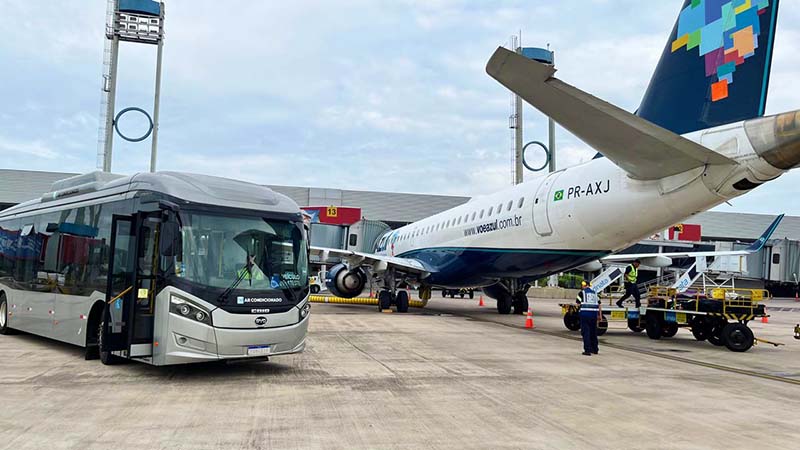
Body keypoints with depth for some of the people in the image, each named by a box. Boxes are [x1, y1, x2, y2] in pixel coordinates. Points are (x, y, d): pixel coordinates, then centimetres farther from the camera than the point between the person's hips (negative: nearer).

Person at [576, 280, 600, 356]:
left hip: (585, 313, -5)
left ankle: (587, 350, -6)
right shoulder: (594, 292, 16)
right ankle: (595, 349, 25)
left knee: (585, 332, -1)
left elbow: (578, 303, -2)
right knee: (593, 332, 16)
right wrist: (599, 315, 19)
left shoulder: (582, 292, -1)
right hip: (594, 314, 5)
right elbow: (599, 304, 16)